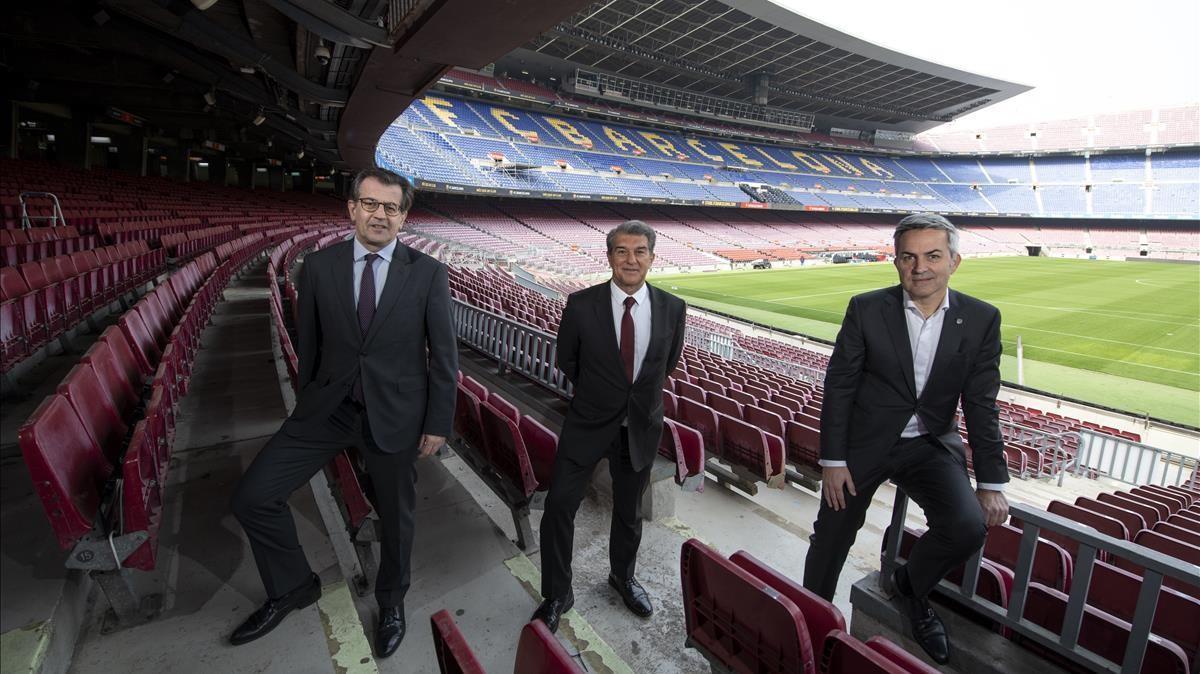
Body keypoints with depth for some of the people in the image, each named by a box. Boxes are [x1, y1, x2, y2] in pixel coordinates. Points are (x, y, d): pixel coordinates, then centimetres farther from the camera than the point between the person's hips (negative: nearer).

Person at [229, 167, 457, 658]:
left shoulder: (428, 273, -8)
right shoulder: (318, 267, -1)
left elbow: (444, 354, -5)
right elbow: (308, 345, 7)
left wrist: (438, 423, -5)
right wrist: (306, 406, 12)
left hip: (394, 413, -2)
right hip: (327, 408, 2)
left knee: (396, 516, 14)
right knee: (252, 497, -1)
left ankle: (391, 600, 43)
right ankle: (292, 587, 28)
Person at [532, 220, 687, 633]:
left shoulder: (673, 309, -9)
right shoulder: (581, 305, -14)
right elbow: (567, 362, 1)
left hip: (641, 427, 2)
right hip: (588, 424, -1)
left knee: (629, 512, 19)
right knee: (559, 506, 1)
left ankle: (623, 577, 47)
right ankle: (557, 595, 25)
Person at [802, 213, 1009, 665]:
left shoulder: (981, 319, -7)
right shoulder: (866, 310, -13)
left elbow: (981, 406, -3)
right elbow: (838, 386, -9)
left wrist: (992, 483, -5)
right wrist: (833, 460, -10)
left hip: (931, 445, 1)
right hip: (864, 442, -1)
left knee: (969, 525, -20)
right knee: (832, 535, 9)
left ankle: (912, 585, 15)